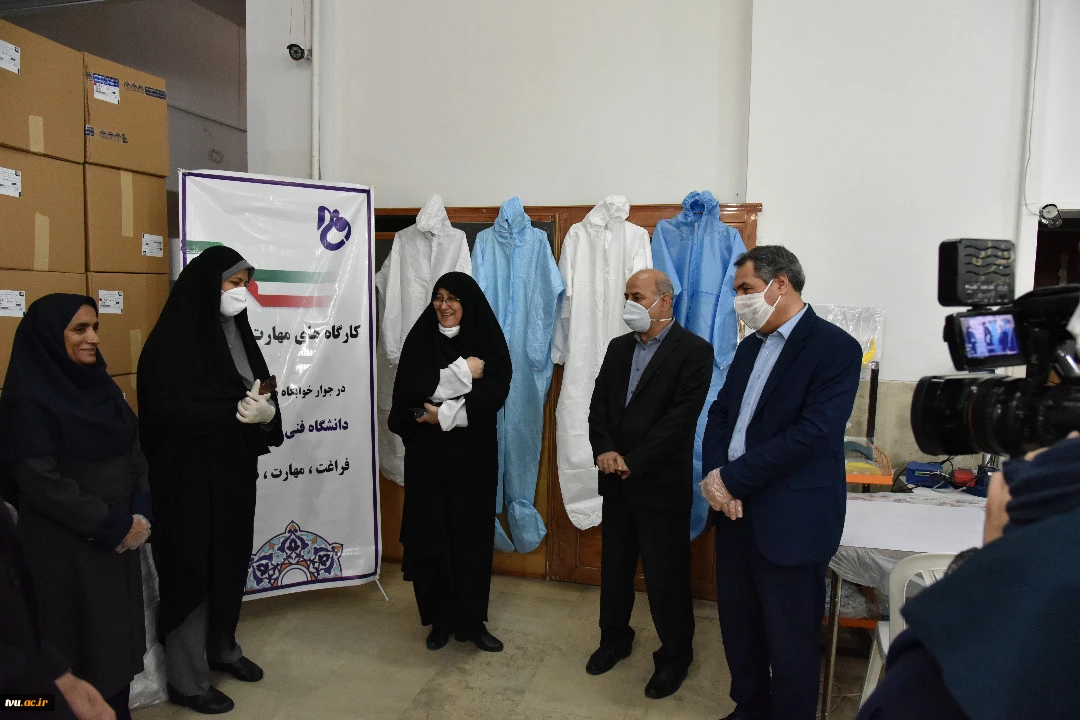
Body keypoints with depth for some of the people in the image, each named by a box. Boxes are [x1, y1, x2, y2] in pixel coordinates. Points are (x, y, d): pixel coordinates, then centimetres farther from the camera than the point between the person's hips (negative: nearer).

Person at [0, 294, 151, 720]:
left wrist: (141, 514, -6)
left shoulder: (100, 385, 8)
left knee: (117, 635, 14)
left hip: (120, 539, 6)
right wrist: (111, 525, -14)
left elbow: (134, 450, 8)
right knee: (80, 645, 6)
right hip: (66, 548, -6)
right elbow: (40, 480, -18)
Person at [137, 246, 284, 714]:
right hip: (190, 474, -7)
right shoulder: (173, 339, -14)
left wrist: (265, 411, -15)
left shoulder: (235, 332, 9)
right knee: (192, 570, 2)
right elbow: (170, 410, -21)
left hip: (234, 469, 8)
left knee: (231, 562, 16)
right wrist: (237, 412, -20)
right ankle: (186, 680, 17)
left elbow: (262, 389, 7)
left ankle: (222, 649, 36)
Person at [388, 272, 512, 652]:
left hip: (474, 451, 0)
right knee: (432, 530, 4)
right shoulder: (420, 338, 2)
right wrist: (462, 372, -14)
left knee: (473, 531, 3)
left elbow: (496, 391, -11)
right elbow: (412, 387, -12)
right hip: (428, 452, 1)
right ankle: (440, 618, 20)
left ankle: (471, 619, 17)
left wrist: (445, 414, -16)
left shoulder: (487, 339, 1)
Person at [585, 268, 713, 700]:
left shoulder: (694, 351, -10)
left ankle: (675, 655, 26)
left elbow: (680, 417, -17)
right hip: (616, 482, 6)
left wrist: (632, 462, -18)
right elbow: (599, 405, 6)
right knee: (614, 565, 18)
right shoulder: (618, 347, 10)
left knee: (666, 575, 6)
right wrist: (605, 451, -11)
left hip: (661, 483, -6)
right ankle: (615, 637, 38)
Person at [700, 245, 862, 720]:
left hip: (789, 520, -7)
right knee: (737, 625, 18)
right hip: (736, 509, 7)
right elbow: (720, 413, 11)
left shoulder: (835, 348, -12)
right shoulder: (750, 346, 13)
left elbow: (810, 434, -21)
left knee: (789, 640, 7)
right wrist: (714, 475, -8)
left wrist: (731, 479, -17)